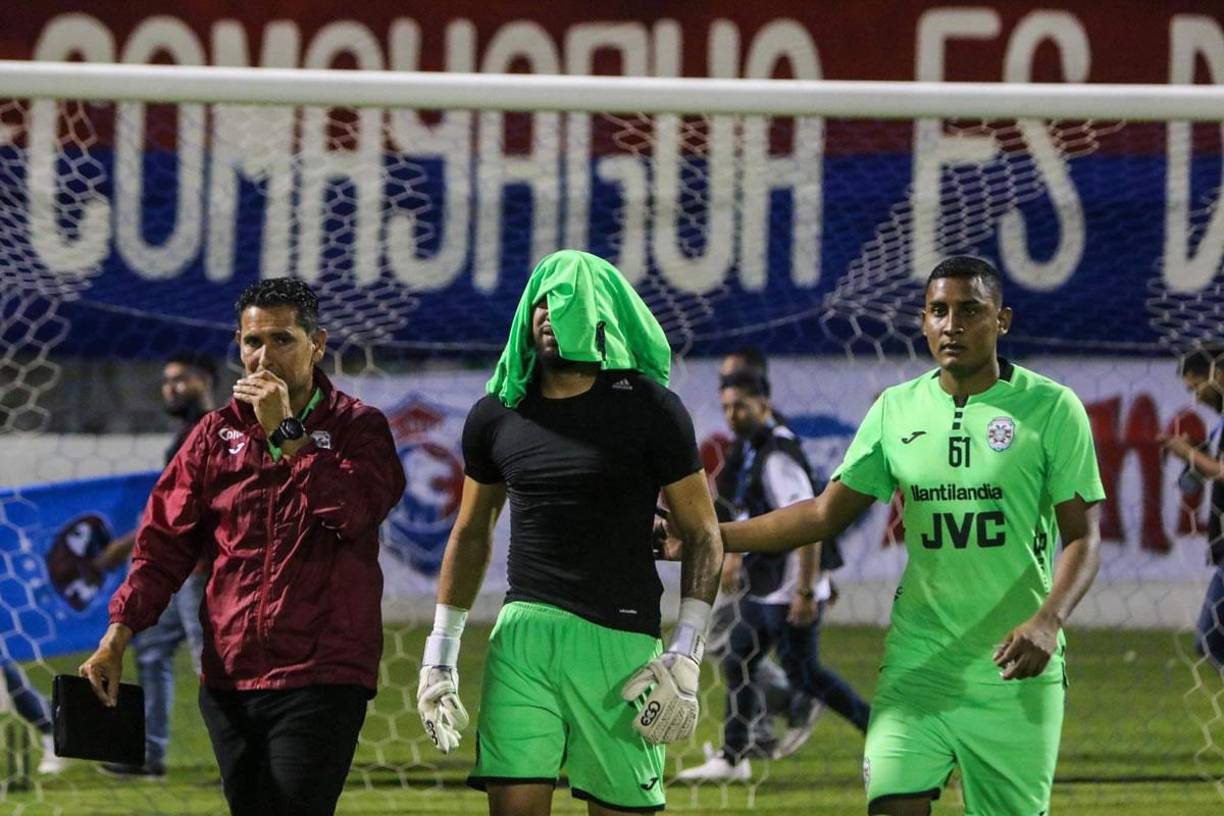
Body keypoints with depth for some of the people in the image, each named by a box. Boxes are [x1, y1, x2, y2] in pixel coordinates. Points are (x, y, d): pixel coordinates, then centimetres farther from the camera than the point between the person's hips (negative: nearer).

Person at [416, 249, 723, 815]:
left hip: (619, 640, -3)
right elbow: (471, 534, 22)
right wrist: (440, 654, 17)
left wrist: (685, 656, -8)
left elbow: (701, 535, 1)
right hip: (523, 632, 3)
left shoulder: (650, 410, -1)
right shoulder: (498, 416, 10)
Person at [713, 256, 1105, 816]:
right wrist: (707, 536, 5)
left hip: (1014, 670, -2)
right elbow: (826, 514, 13)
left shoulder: (1051, 408, -3)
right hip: (917, 664, 2)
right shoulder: (895, 410, 7)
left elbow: (1082, 535, -6)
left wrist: (1048, 621, -24)